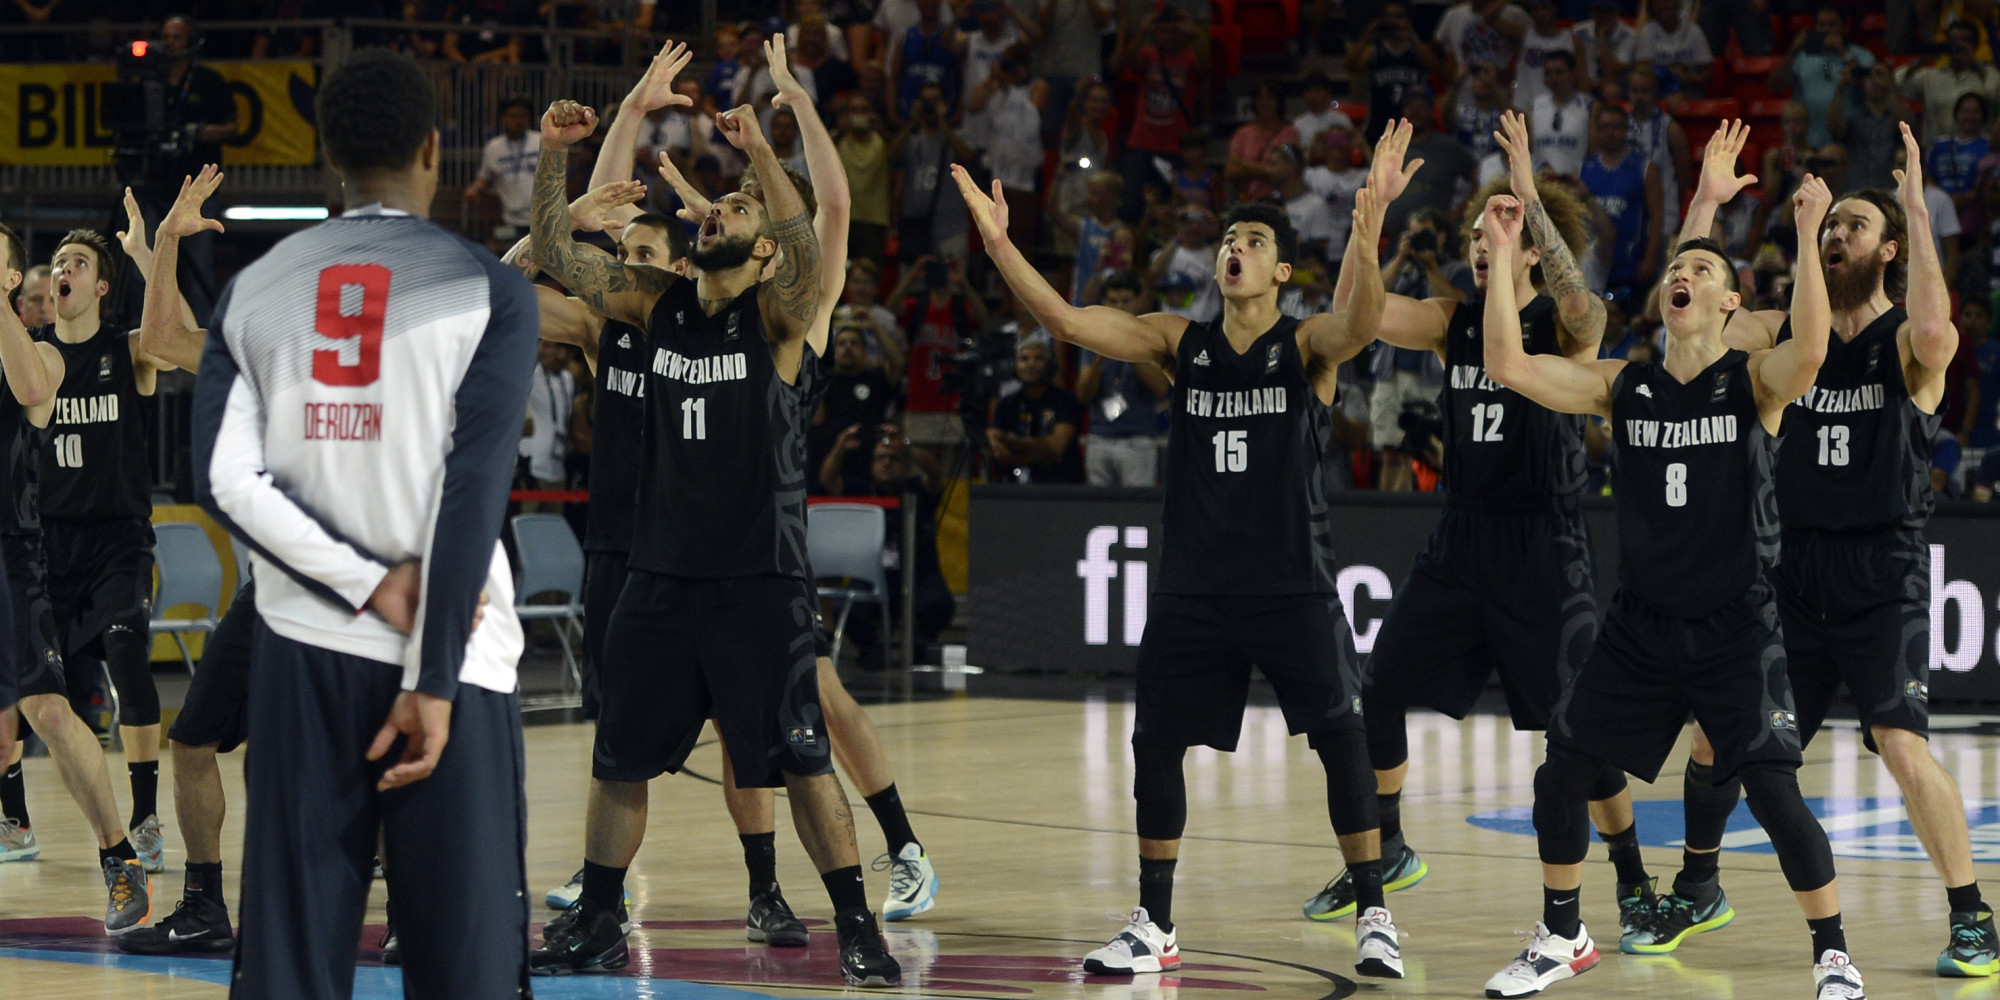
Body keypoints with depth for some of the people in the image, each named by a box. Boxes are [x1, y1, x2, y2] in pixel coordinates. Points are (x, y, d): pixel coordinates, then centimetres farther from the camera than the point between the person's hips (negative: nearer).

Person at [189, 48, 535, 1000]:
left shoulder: (253, 289, 6)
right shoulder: (489, 289, -4)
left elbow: (224, 480, -4)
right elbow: (473, 494, -11)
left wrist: (372, 588, -5)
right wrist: (434, 681, -10)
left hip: (303, 654, 3)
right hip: (443, 660, -3)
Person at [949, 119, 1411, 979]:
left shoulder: (1307, 347, -4)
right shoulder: (1179, 343, 6)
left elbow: (1362, 322, -27)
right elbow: (1064, 320, -2)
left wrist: (1363, 239, -46)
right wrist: (998, 245, -14)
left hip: (1292, 585, -4)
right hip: (1194, 586, 4)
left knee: (1338, 737, -5)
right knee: (1156, 744, 4)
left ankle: (1373, 917, 6)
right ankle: (1153, 928, 16)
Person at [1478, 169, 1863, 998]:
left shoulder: (1754, 382, -6)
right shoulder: (1623, 386, 5)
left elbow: (1810, 350, -29)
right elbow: (1508, 365, -4)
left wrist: (1807, 234, -33)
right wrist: (1502, 254, -7)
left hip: (1735, 626, -4)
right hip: (1641, 623, 4)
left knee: (1774, 792, -13)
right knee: (1560, 775, 5)